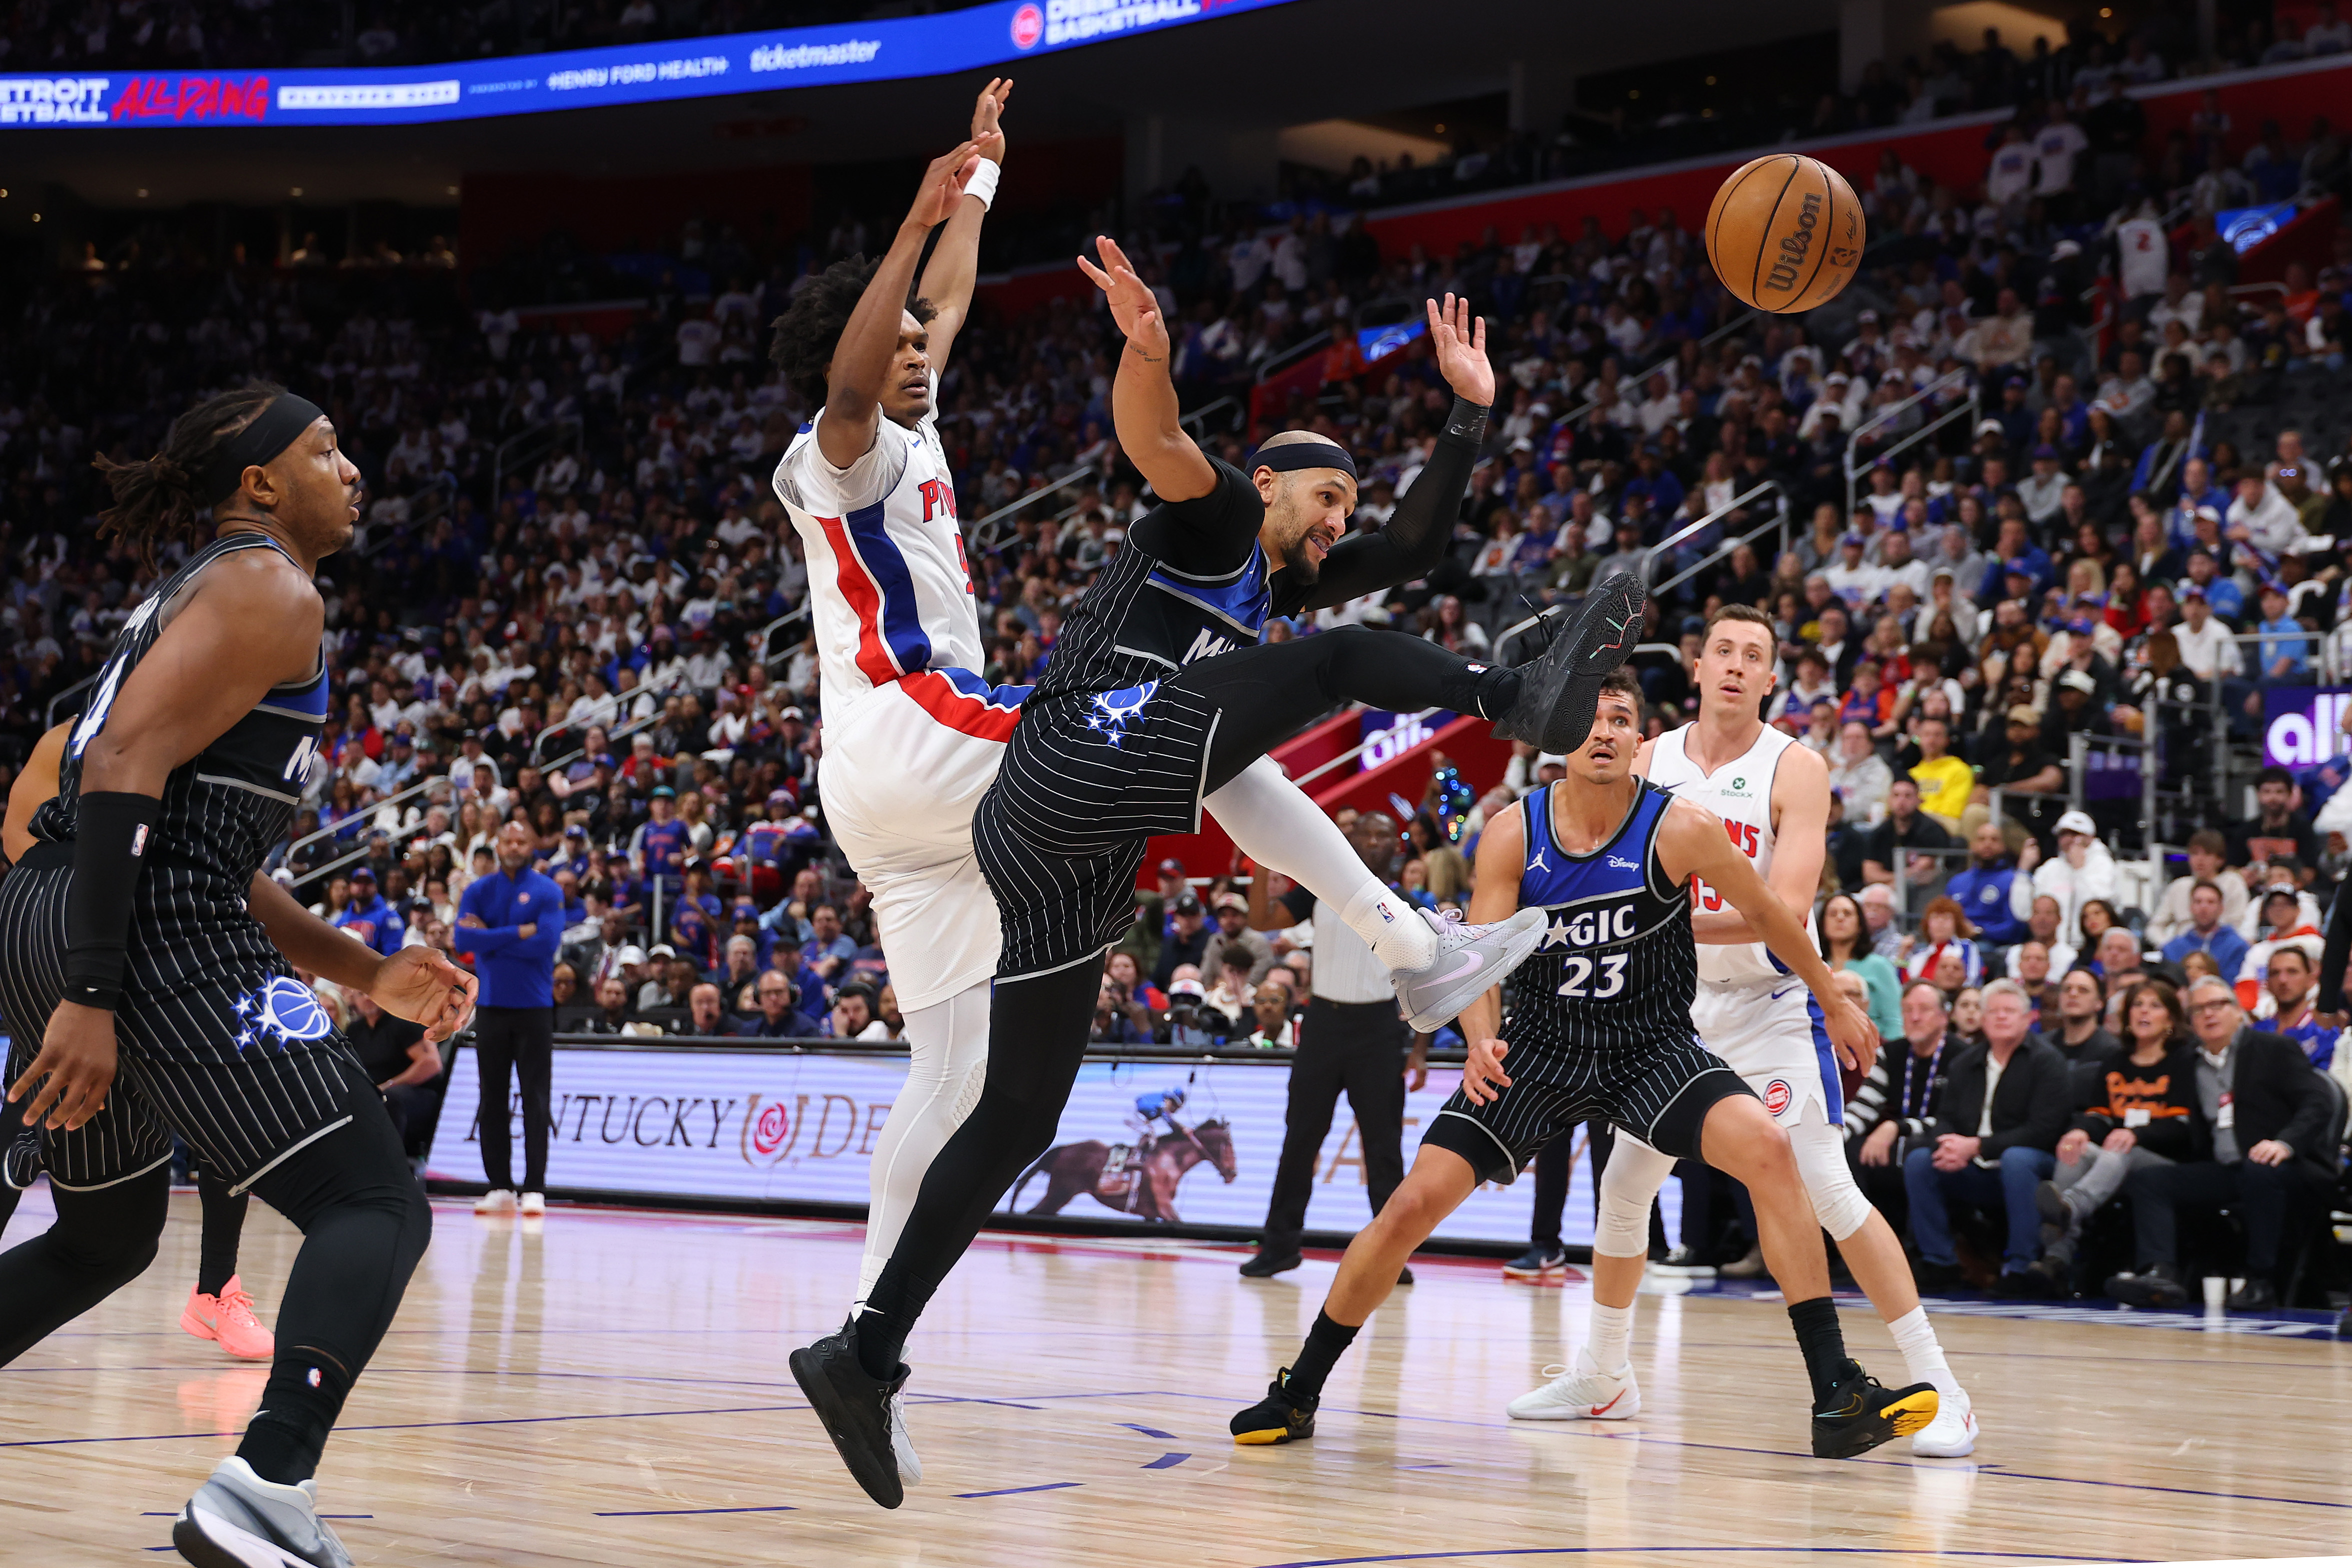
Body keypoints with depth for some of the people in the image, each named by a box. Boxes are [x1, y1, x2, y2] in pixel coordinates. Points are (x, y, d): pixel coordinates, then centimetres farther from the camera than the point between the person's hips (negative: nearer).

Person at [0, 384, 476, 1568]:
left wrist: (368, 974, 22)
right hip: (149, 932, -10)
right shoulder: (271, 590, -3)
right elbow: (128, 766, -17)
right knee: (377, 1206, -9)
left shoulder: (206, 588, 27)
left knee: (105, 1238, 27)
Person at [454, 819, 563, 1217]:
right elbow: (463, 940, -8)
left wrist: (489, 936, -10)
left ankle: (534, 1189, -4)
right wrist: (519, 933, -13)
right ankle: (500, 1188, 9)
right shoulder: (478, 891, 7)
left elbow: (545, 943, -15)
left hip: (534, 1007, -3)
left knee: (536, 1099, -4)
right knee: (492, 1098, 4)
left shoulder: (548, 892, -1)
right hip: (491, 1005, 3)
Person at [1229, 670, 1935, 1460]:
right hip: (1540, 1048, 1)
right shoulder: (1512, 834, -9)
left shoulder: (1680, 828, -14)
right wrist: (1482, 1041, -31)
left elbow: (1766, 915, 1)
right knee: (1413, 1204, -9)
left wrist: (1833, 1002, 12)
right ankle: (1298, 1393, 10)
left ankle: (1836, 1394, -21)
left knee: (1767, 1149, -26)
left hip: (1652, 1044, -1)